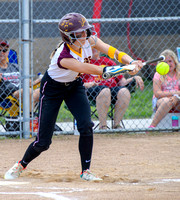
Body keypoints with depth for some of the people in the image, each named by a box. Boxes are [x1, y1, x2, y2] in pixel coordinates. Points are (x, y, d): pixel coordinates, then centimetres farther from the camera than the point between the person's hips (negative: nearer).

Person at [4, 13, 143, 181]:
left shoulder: (89, 40, -18)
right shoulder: (63, 56, -37)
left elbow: (111, 51, -24)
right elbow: (86, 68, -48)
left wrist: (131, 62, -41)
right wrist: (108, 71, -60)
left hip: (74, 85, 5)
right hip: (52, 88, -5)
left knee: (86, 126, -17)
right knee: (43, 142, -5)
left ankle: (86, 171, -3)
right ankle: (21, 165, 22)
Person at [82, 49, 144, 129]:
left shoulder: (108, 61, 27)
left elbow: (122, 82, 21)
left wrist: (135, 78, 5)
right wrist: (86, 85, -14)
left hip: (113, 88, 4)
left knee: (125, 91, -30)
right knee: (105, 90, -39)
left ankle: (117, 124, -22)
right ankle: (102, 125, -31)